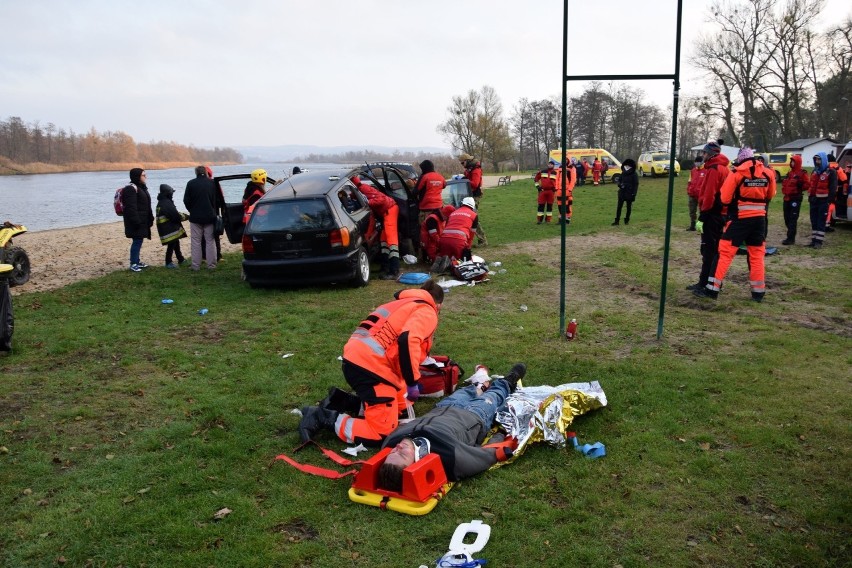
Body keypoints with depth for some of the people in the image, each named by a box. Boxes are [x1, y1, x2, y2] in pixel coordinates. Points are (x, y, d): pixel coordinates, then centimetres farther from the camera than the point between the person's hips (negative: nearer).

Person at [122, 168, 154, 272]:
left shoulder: (141, 187, 17)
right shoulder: (131, 189, -16)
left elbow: (146, 206, 21)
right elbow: (131, 207, -22)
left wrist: (150, 218, 18)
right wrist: (136, 221, -25)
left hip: (142, 221, 10)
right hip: (136, 222, -10)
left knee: (139, 241, 15)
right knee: (137, 241, -6)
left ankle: (137, 260, 24)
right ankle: (133, 263, 1)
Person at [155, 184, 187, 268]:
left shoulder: (161, 202, 12)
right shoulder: (167, 203, -20)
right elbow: (175, 216, -21)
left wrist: (182, 215, 7)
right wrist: (186, 216, -7)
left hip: (169, 228, 10)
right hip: (169, 229, -10)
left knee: (176, 243, 18)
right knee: (171, 245, -3)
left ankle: (181, 259, 29)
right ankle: (168, 262, 5)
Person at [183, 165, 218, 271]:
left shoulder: (191, 183, -4)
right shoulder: (212, 183, -2)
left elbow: (186, 200, -2)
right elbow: (217, 199, 3)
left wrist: (192, 211, 13)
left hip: (195, 217, -1)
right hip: (210, 216, 1)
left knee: (195, 241, 4)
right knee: (210, 241, 6)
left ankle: (196, 265, 3)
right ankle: (211, 265, 6)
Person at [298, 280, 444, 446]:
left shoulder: (401, 303, 30)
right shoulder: (427, 313, 2)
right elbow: (407, 341, -20)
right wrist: (412, 382, -12)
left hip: (354, 358, 10)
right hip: (370, 366, -10)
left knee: (398, 409, 23)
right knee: (383, 433, -7)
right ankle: (322, 418, -7)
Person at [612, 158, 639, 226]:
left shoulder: (634, 175, -8)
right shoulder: (623, 173, 6)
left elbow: (636, 184, -8)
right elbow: (619, 180, 16)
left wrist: (634, 194, -14)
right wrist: (619, 184, -8)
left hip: (629, 193, -4)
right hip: (622, 192, 4)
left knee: (629, 207, 7)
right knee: (619, 206, 0)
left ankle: (627, 220, 17)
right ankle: (617, 220, 4)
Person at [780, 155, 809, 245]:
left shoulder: (802, 173, -8)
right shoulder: (790, 172, 18)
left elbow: (807, 184, -13)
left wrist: (799, 188, -10)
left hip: (796, 198, -9)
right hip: (787, 198, 9)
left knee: (793, 219, -10)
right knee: (787, 218, 11)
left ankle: (791, 238, -11)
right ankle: (791, 237, 22)